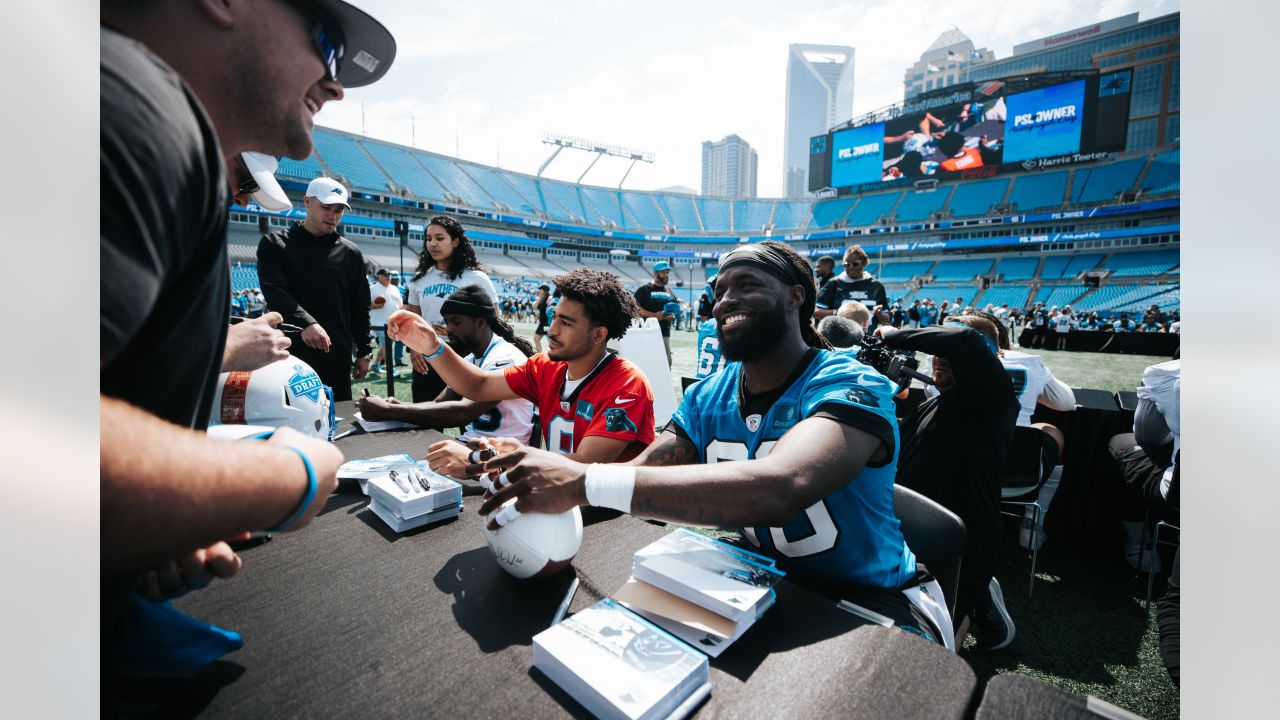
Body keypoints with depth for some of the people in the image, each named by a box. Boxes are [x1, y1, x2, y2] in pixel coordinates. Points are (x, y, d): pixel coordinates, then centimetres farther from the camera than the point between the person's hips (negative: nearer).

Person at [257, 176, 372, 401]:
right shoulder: (274, 244, 6)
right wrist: (305, 322, -27)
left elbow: (360, 307, 12)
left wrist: (364, 352, 8)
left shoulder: (351, 253, 11)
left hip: (337, 358, 2)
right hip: (289, 354, -1)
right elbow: (274, 291, -9)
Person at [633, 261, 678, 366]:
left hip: (665, 333, 6)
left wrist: (672, 316, 1)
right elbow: (635, 308, -10)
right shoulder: (644, 289, -2)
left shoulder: (669, 291, 17)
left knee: (667, 362, 9)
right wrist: (654, 315, -18)